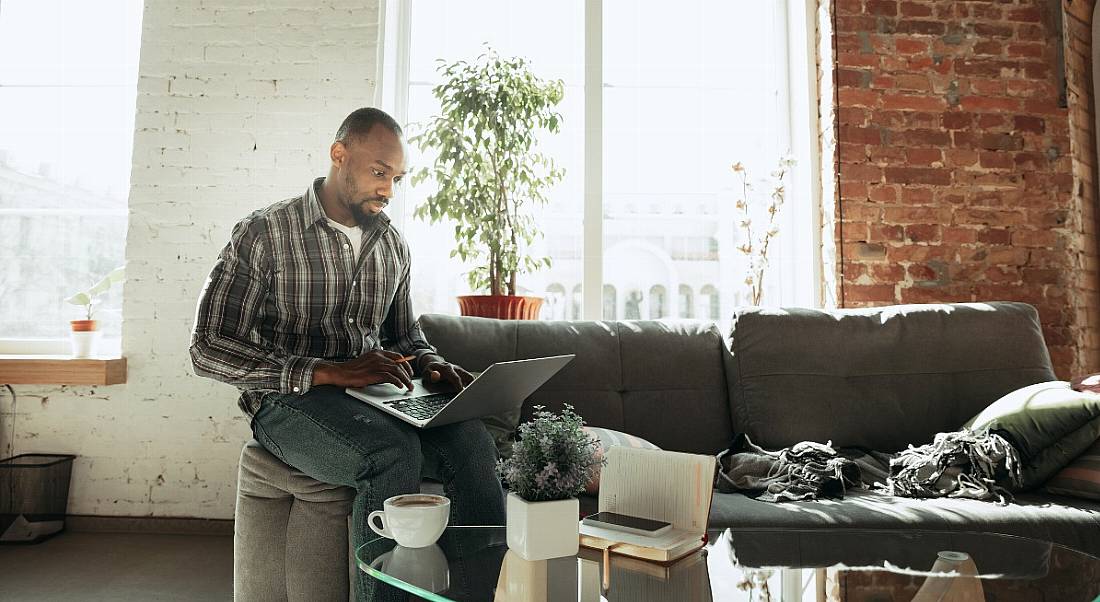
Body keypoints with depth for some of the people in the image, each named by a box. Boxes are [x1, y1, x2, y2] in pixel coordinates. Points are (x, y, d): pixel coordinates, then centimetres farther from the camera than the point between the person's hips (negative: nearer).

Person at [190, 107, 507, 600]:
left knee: (472, 439, -26)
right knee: (394, 451, -35)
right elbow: (209, 348, -10)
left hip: (374, 396, 4)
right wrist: (329, 372, -22)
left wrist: (430, 364, -3)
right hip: (290, 402, -4)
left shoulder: (394, 245, 13)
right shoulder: (263, 234, -3)